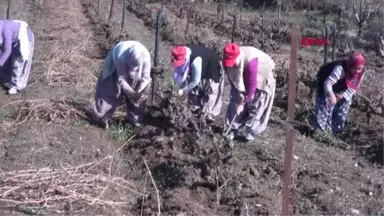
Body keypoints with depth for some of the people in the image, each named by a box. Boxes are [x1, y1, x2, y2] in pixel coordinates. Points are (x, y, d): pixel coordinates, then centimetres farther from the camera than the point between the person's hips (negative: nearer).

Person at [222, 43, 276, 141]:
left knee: (256, 105, -5)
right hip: (242, 79, 6)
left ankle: (251, 131, 5)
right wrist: (239, 95, -14)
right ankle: (232, 129, 7)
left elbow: (252, 84, -35)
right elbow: (232, 81, -10)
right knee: (235, 102, 1)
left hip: (261, 79, -5)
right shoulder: (228, 61, -24)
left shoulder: (250, 62, -42)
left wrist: (243, 102, -29)